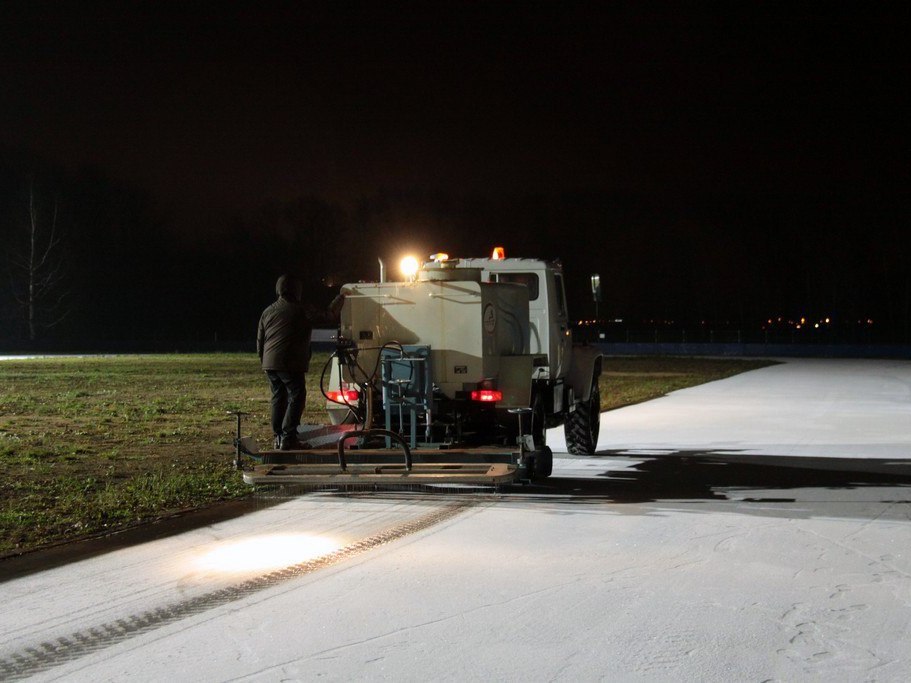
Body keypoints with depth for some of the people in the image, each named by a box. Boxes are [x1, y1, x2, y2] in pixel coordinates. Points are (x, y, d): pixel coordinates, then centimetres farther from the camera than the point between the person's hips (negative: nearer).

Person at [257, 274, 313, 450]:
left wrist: (264, 362, 29)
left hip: (270, 363, 7)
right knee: (296, 397, -3)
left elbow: (259, 341, 19)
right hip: (290, 364, -7)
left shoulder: (268, 311, 14)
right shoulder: (301, 311, -6)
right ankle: (288, 437, -13)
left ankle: (277, 436, 19)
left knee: (278, 397, 17)